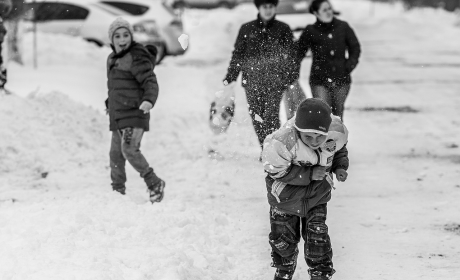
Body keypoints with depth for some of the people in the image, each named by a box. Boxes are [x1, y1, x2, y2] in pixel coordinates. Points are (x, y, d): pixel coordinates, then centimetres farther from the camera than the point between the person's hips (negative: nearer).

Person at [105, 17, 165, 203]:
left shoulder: (136, 58, -11)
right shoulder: (112, 59, 15)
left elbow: (150, 82, -20)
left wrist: (149, 100, -37)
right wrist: (110, 104, 27)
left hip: (134, 114, -9)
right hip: (117, 116, 9)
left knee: (129, 150, -21)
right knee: (115, 154, 10)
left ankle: (154, 184, -8)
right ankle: (117, 191, 21)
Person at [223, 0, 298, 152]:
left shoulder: (283, 29, 7)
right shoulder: (247, 29, 10)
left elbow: (290, 56, 7)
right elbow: (238, 54, 14)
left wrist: (291, 78, -2)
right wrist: (230, 77, 9)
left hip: (275, 82, -2)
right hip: (252, 81, 2)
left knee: (271, 116, -16)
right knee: (257, 118, 2)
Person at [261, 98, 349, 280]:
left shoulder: (336, 132, -23)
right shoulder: (282, 142, -38)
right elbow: (277, 171, -28)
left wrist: (340, 166, -14)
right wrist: (310, 174, -30)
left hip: (317, 196, 2)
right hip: (286, 193, -2)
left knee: (317, 234, -2)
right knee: (283, 236, 11)